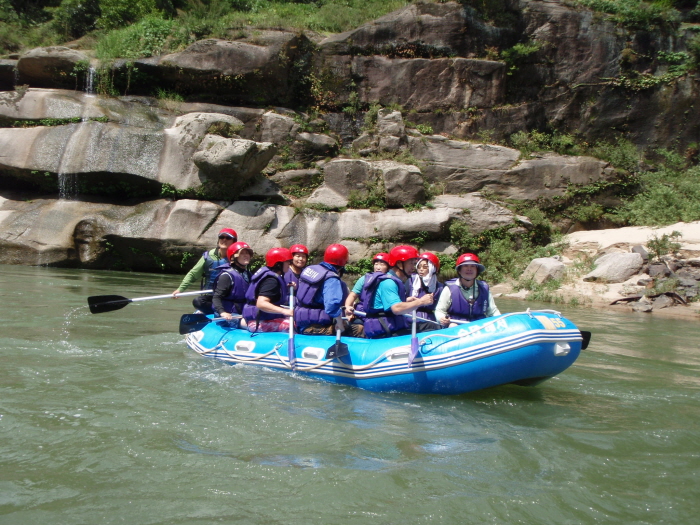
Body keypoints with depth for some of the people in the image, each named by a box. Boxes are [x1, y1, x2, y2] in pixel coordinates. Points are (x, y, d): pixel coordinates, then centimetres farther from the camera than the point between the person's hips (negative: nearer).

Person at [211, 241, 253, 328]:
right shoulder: (227, 275, -10)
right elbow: (216, 298, -18)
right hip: (230, 316, -9)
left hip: (243, 314, 9)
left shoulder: (248, 274, 15)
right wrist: (222, 312, -33)